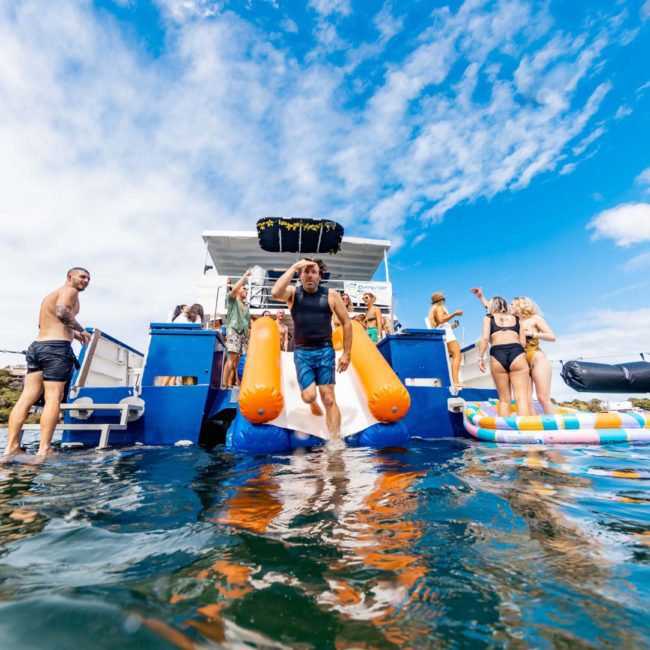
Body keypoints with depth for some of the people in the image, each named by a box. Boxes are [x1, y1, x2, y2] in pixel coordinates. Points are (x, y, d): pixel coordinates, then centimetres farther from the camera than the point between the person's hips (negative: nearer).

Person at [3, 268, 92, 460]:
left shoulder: (50, 295, 29)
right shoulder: (69, 291, -1)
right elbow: (62, 312, -20)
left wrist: (72, 333, 44)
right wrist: (81, 330, -8)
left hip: (36, 346, 9)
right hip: (56, 348, -9)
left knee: (27, 397, 4)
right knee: (53, 397, -10)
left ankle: (11, 446, 2)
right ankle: (44, 448, -11)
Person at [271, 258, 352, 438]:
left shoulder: (331, 295, 0)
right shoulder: (293, 293, 0)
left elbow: (347, 323, 3)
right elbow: (275, 293, -24)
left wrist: (346, 354, -1)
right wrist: (294, 266, -17)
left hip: (325, 351, 0)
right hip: (302, 352, 0)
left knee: (329, 398, -4)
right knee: (308, 396, -7)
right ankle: (313, 402, 32)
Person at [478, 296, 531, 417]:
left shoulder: (488, 318, 16)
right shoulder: (515, 318, 23)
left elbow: (485, 338, 1)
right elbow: (523, 342, 16)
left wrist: (480, 357, 3)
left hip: (497, 356, -1)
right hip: (517, 354, 1)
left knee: (504, 399, 9)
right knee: (522, 398, -1)